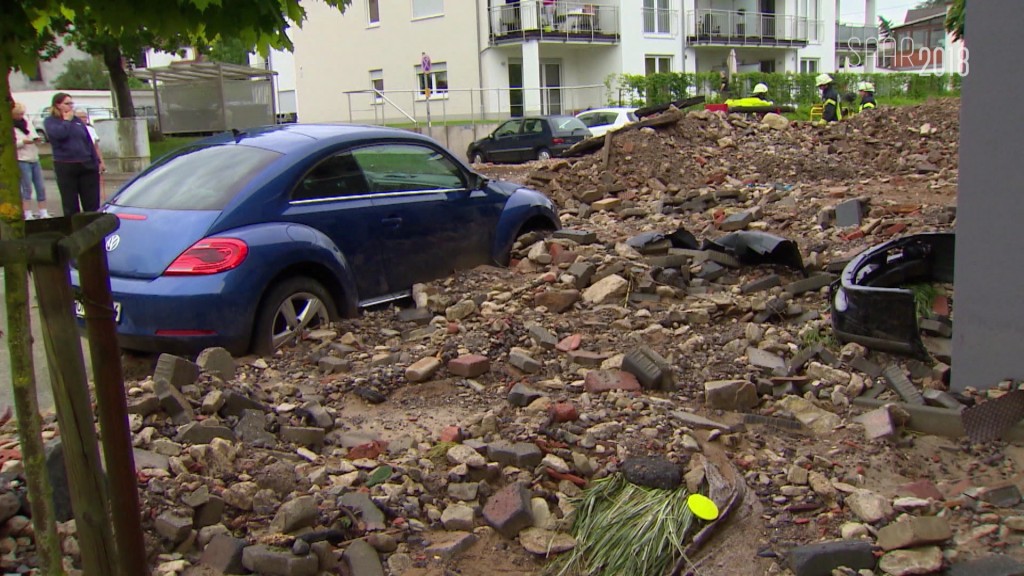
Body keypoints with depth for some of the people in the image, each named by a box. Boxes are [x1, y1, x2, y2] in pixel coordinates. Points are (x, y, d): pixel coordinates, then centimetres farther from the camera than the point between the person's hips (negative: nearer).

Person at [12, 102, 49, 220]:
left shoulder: (26, 121, 12)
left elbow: (33, 134, 19)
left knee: (41, 187, 5)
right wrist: (23, 142, -21)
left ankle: (43, 213, 11)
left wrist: (37, 139, -3)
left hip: (34, 158, 6)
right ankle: (28, 215, -1)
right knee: (27, 188, -5)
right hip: (22, 160, -6)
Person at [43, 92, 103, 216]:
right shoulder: (50, 121, 3)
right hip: (66, 167, -3)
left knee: (92, 205, 2)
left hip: (87, 165, 3)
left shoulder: (77, 120, 13)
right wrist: (67, 120, -3)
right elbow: (59, 134, -19)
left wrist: (97, 161, 11)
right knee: (70, 206, 2)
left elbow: (89, 142, 15)